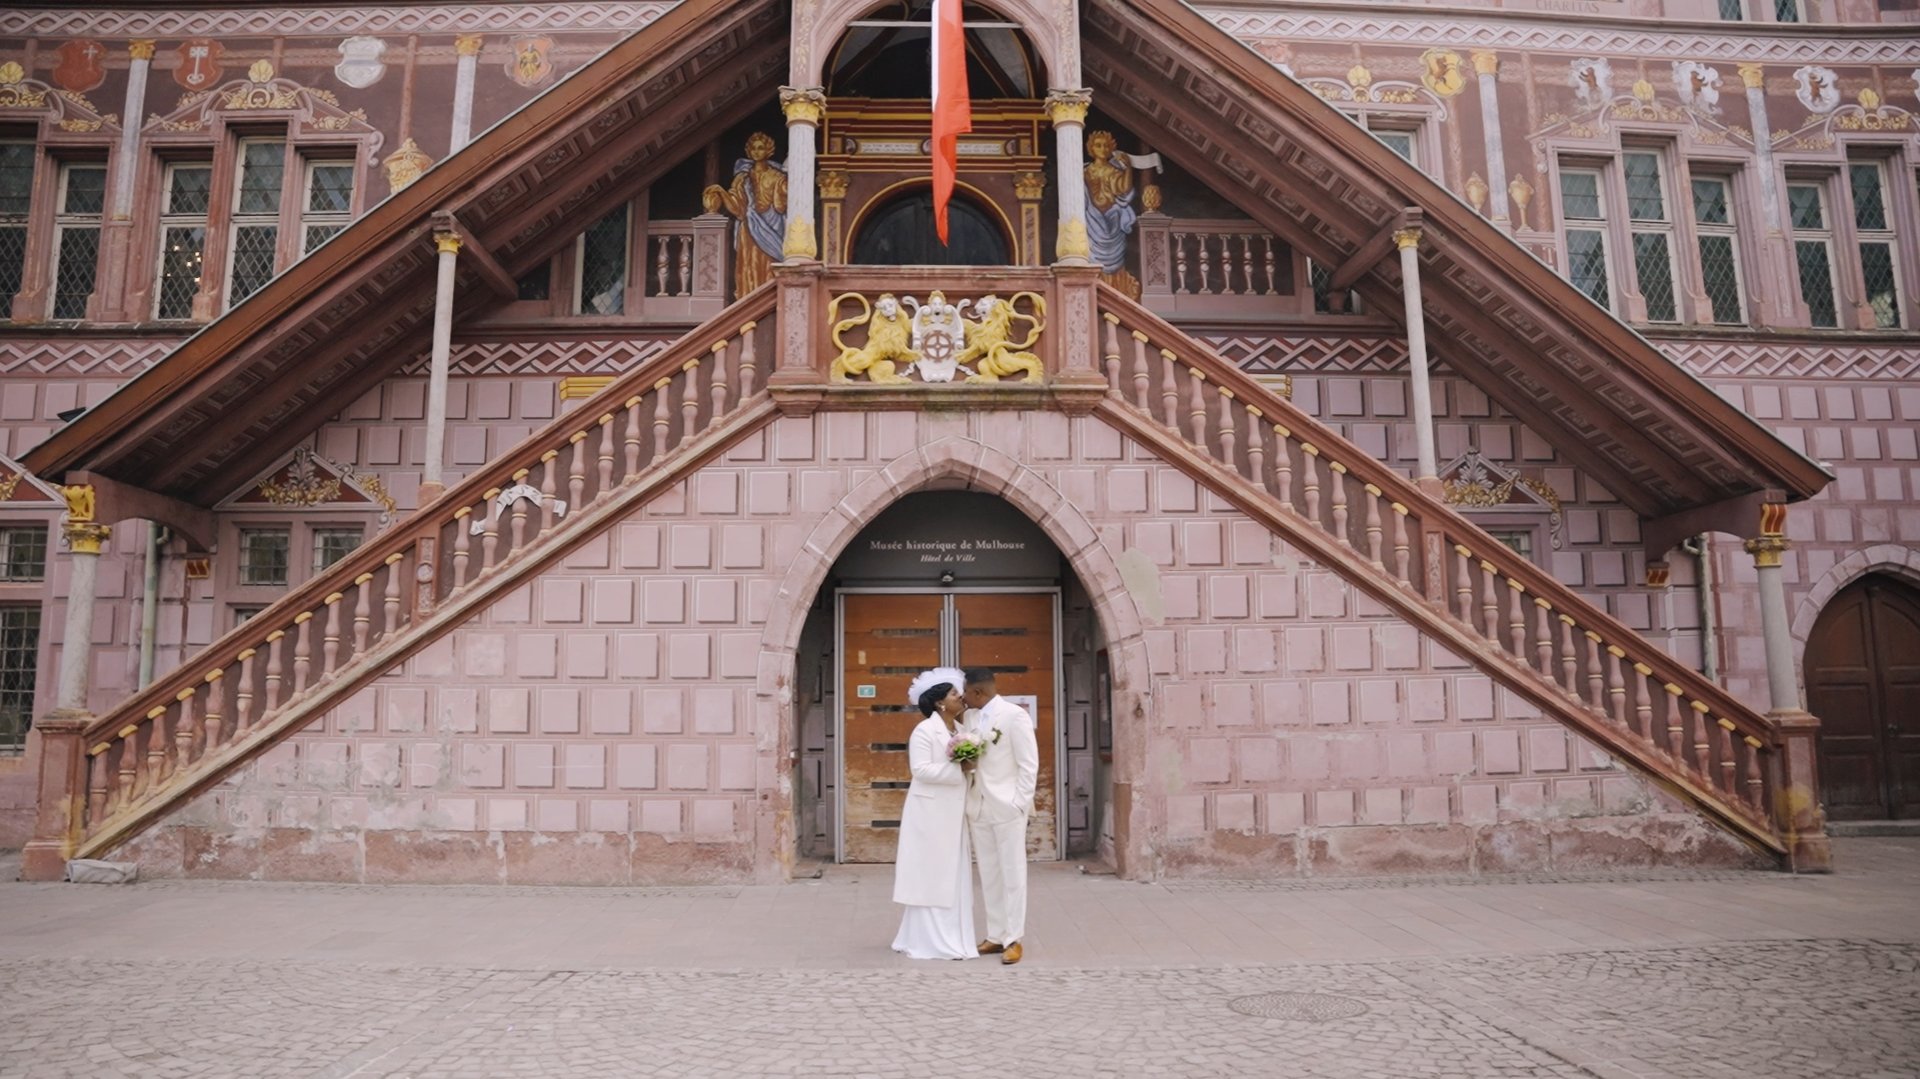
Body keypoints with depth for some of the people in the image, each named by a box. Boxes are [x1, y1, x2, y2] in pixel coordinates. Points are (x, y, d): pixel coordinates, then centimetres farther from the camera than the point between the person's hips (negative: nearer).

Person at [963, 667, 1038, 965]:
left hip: (1007, 807, -6)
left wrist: (1019, 804, -13)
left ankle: (1014, 939, 8)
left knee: (1013, 875, 1)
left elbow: (1029, 765, -9)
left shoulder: (1015, 715, -9)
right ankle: (996, 936, 19)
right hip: (978, 807, 6)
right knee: (988, 876, 10)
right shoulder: (969, 718, 9)